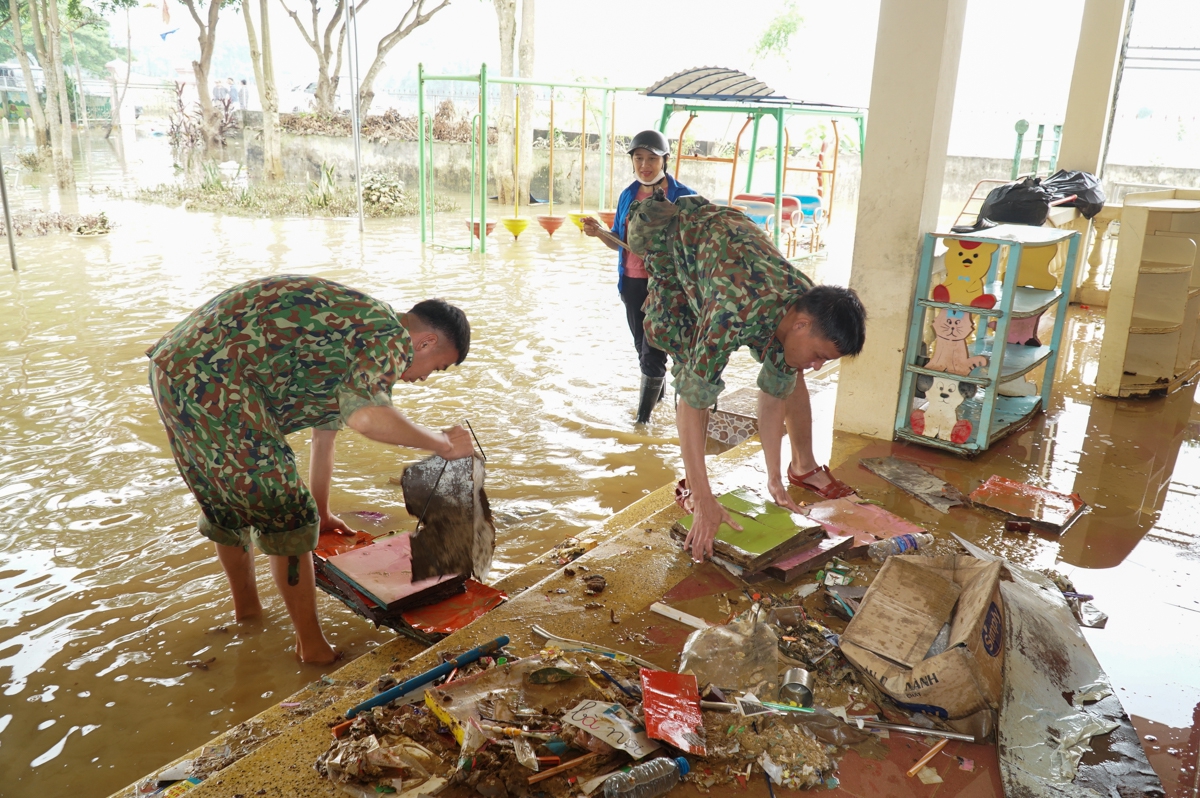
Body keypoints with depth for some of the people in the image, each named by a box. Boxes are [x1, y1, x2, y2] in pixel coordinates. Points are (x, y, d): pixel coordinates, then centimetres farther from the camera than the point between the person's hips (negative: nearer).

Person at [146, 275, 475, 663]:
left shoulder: (356, 329, 24)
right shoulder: (390, 334, -7)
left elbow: (328, 423, 33)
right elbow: (364, 416, -27)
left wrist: (321, 513, 42)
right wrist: (443, 443, -12)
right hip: (211, 376, -11)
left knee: (224, 499, 26)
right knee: (287, 513, -2)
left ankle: (246, 608, 46)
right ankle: (312, 646, 10)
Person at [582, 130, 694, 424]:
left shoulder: (682, 197, -9)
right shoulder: (628, 195, 6)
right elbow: (619, 242, 13)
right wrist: (598, 232, -6)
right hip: (632, 283, 6)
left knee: (652, 352, -6)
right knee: (643, 347, 19)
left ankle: (643, 420, 3)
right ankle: (659, 388, 45)